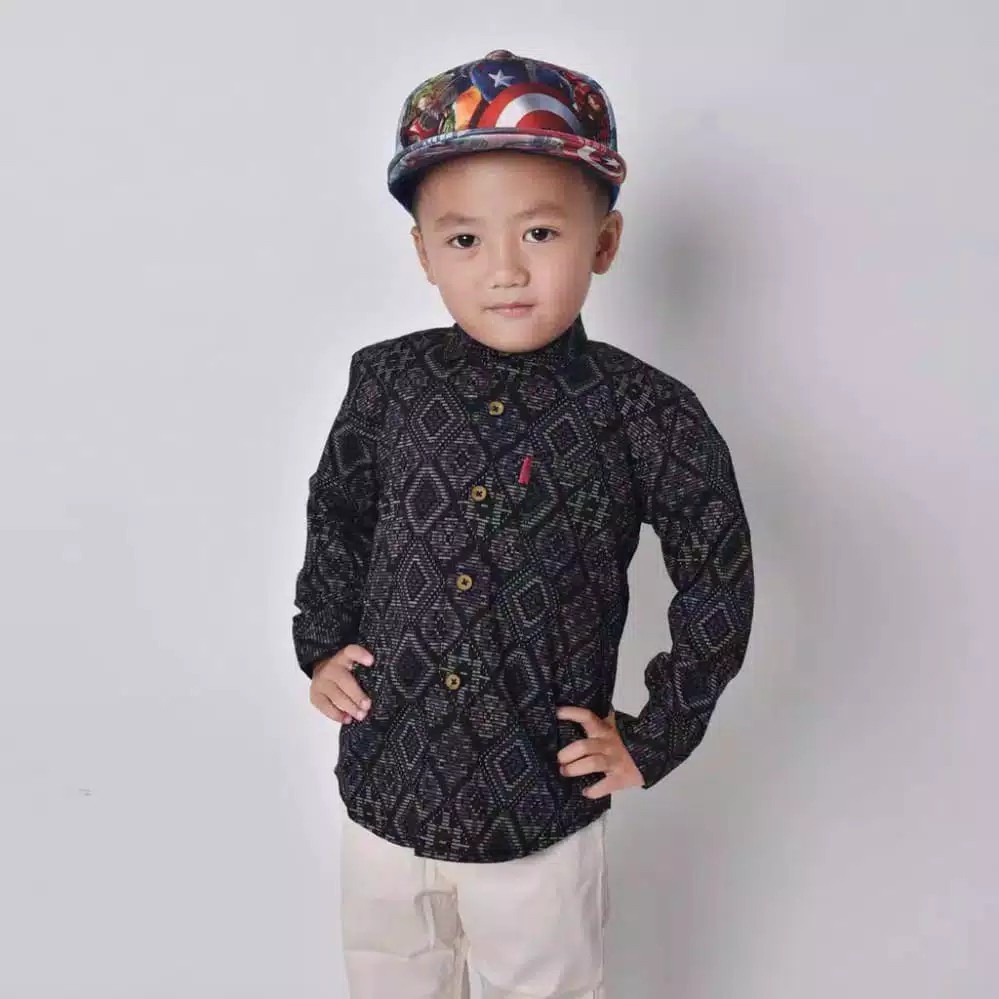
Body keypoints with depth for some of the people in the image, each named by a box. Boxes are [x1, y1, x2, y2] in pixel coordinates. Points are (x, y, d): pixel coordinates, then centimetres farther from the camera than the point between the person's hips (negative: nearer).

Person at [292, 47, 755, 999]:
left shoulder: (647, 415, -16)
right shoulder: (386, 381, -8)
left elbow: (718, 584, -6)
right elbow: (335, 512, 10)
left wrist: (651, 741, -5)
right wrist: (321, 644, 5)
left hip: (543, 811, -3)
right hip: (384, 788, 3)